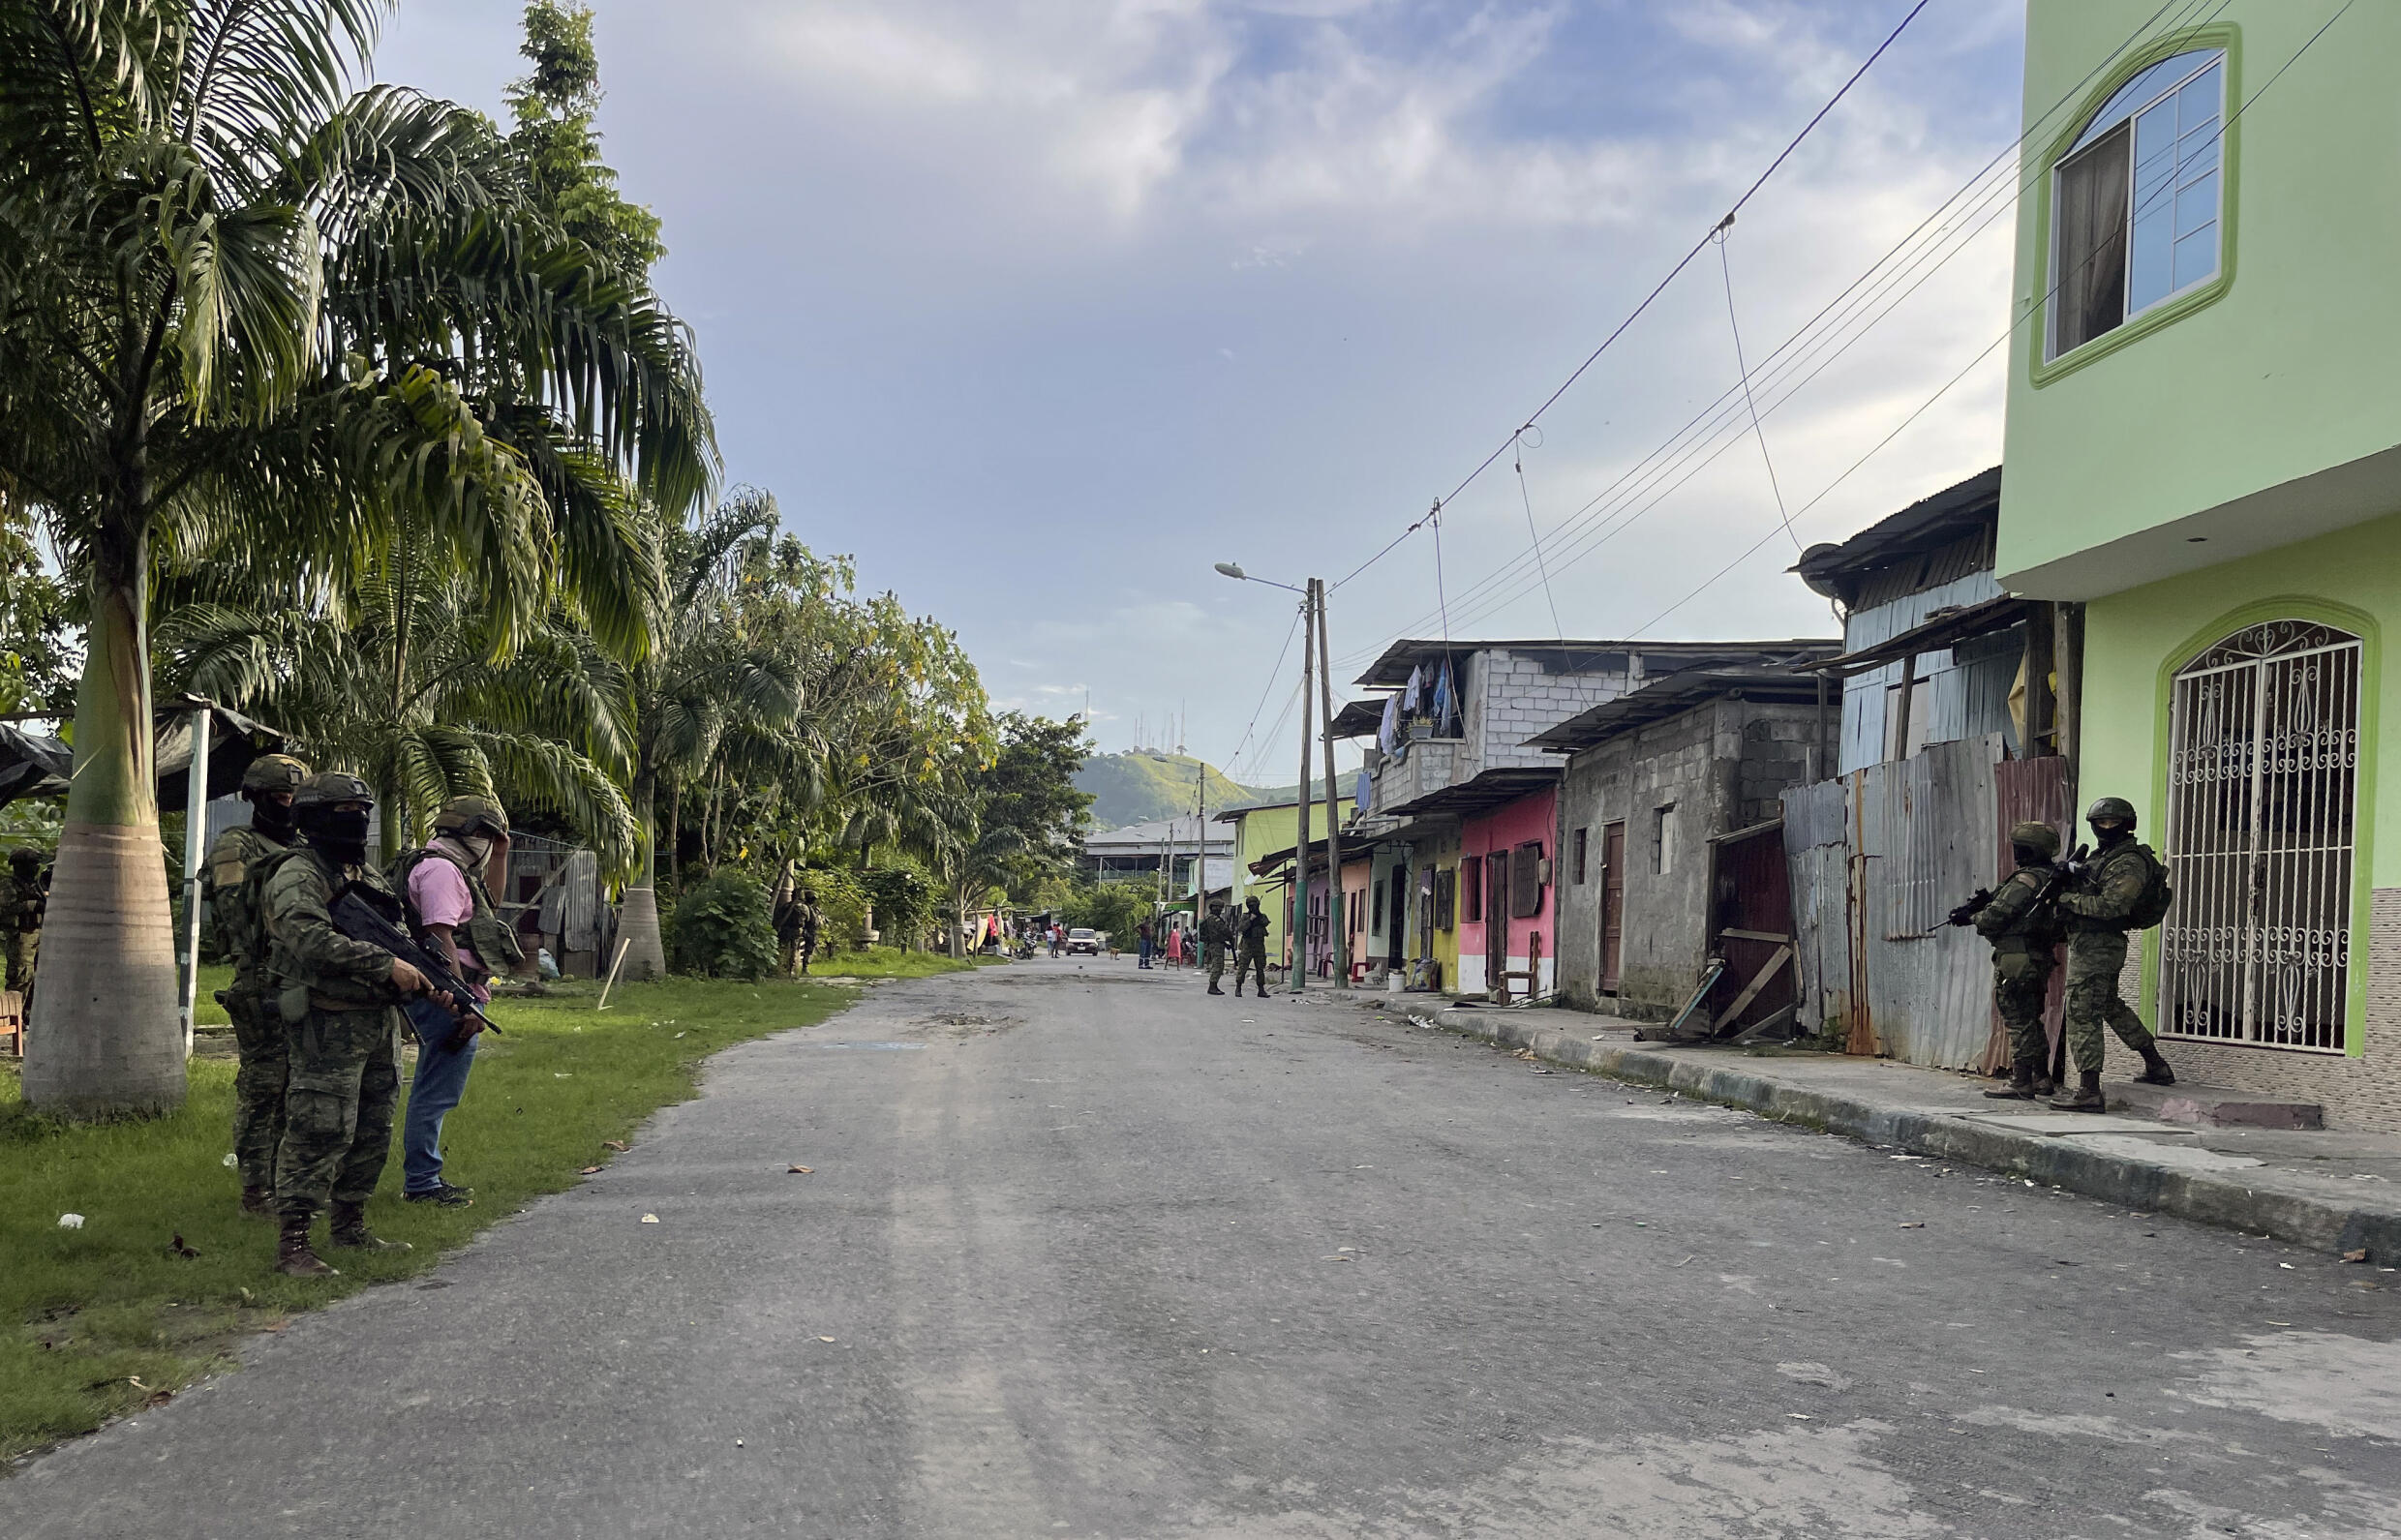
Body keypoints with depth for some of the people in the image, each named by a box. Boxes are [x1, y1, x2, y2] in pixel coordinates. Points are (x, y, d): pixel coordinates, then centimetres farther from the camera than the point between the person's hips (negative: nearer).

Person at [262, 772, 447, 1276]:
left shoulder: (367, 872, 18)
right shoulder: (297, 873, -10)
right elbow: (313, 942, -25)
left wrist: (430, 981, 6)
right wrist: (387, 965, -26)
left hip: (380, 1022, 9)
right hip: (329, 1025, -9)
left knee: (372, 1132, 14)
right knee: (321, 1132, -10)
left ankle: (351, 1226, 26)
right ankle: (293, 1242, -6)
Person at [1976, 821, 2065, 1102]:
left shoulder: (2025, 881, -17)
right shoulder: (2054, 880, 12)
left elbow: (1992, 919, -19)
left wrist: (1975, 916, 3)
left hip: (2016, 963, -9)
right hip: (2040, 963, 9)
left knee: (2019, 1023, -7)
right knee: (2032, 1022, 18)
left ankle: (2021, 1084, -6)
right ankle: (2041, 1079, 24)